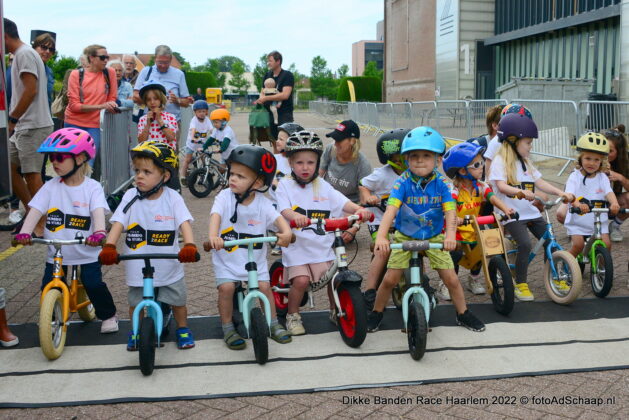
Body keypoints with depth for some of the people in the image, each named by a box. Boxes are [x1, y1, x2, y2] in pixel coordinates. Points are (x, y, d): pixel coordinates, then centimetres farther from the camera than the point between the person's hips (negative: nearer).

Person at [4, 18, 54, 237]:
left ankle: (40, 225, 4)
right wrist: (14, 120, 15)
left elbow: (31, 91, -21)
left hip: (33, 126, -10)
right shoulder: (20, 54, 17)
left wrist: (11, 119, -15)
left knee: (31, 174, -5)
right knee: (8, 168, 13)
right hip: (23, 126, 10)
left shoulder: (24, 54, -12)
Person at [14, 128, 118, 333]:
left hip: (87, 252, -3)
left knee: (94, 284, -7)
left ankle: (108, 316, 18)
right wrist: (24, 233, -27)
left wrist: (99, 233, -42)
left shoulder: (92, 187, -8)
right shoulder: (50, 187, -1)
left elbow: (98, 212, -22)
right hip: (56, 252, 3)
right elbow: (35, 211, -10)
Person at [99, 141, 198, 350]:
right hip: (138, 268, 1)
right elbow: (118, 223, -13)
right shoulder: (131, 196, -7)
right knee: (136, 304, 15)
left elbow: (184, 223, -19)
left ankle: (183, 330, 38)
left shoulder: (172, 198, -10)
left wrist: (189, 246, -37)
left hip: (169, 268, -1)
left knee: (178, 301, 13)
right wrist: (109, 247, -29)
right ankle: (136, 332, 41)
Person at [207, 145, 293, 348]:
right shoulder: (224, 197, -10)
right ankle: (228, 329, 4)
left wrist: (286, 232, -37)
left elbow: (277, 218, -14)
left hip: (255, 257, 2)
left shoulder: (262, 203, -5)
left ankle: (273, 324, 17)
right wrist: (213, 235, -44)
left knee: (264, 286, -6)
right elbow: (216, 215, -24)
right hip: (226, 257, -1)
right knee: (226, 287, -16)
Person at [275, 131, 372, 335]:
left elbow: (342, 202, -4)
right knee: (301, 280, -20)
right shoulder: (285, 185, -2)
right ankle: (292, 315, 7)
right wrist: (295, 216, -40)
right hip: (296, 244, -3)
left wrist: (358, 209, -25)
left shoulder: (323, 186, 7)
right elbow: (284, 209, -17)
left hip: (322, 245, 3)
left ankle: (335, 311, 23)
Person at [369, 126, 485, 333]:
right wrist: (381, 237, -45)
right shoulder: (403, 183, -19)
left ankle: (463, 314, 26)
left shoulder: (440, 184, -13)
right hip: (405, 237, -1)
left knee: (451, 279, 1)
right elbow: (391, 210, -31)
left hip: (435, 238, 1)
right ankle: (376, 313, 21)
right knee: (389, 279, -4)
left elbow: (450, 211, -21)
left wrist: (450, 235, -40)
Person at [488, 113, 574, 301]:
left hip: (530, 212, 8)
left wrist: (562, 193, -1)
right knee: (525, 244, -24)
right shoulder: (500, 161, -7)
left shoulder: (526, 162, 18)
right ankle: (520, 285, -8)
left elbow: (540, 182, 12)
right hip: (512, 214, -8)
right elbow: (501, 186, -19)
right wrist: (522, 192, -36)